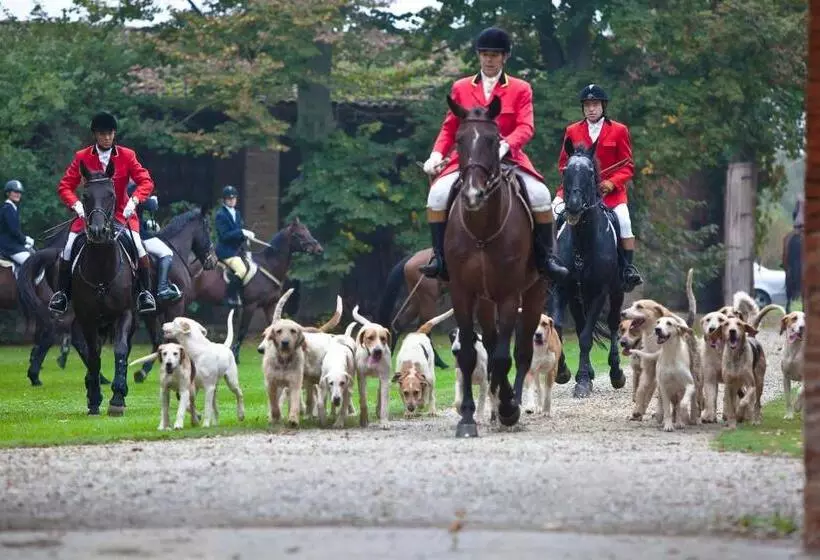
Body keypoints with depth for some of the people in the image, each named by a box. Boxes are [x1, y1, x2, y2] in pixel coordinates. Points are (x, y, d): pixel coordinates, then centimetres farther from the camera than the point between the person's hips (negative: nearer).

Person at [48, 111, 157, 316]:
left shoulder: (127, 155, -3)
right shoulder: (82, 157, -3)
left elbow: (146, 182, -5)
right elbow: (65, 186, -2)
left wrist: (134, 201, -23)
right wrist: (76, 205, -20)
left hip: (121, 213, -1)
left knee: (138, 245, -22)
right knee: (69, 248, -13)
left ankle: (145, 292, -9)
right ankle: (62, 293, 4)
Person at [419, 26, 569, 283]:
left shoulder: (521, 89, 7)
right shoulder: (461, 88, 12)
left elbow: (525, 127, -6)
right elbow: (449, 128, 14)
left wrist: (505, 145, -26)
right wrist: (437, 154, -5)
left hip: (508, 159, -1)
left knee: (540, 195, -24)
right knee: (437, 194, -25)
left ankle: (545, 256, -9)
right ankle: (440, 257, -15)